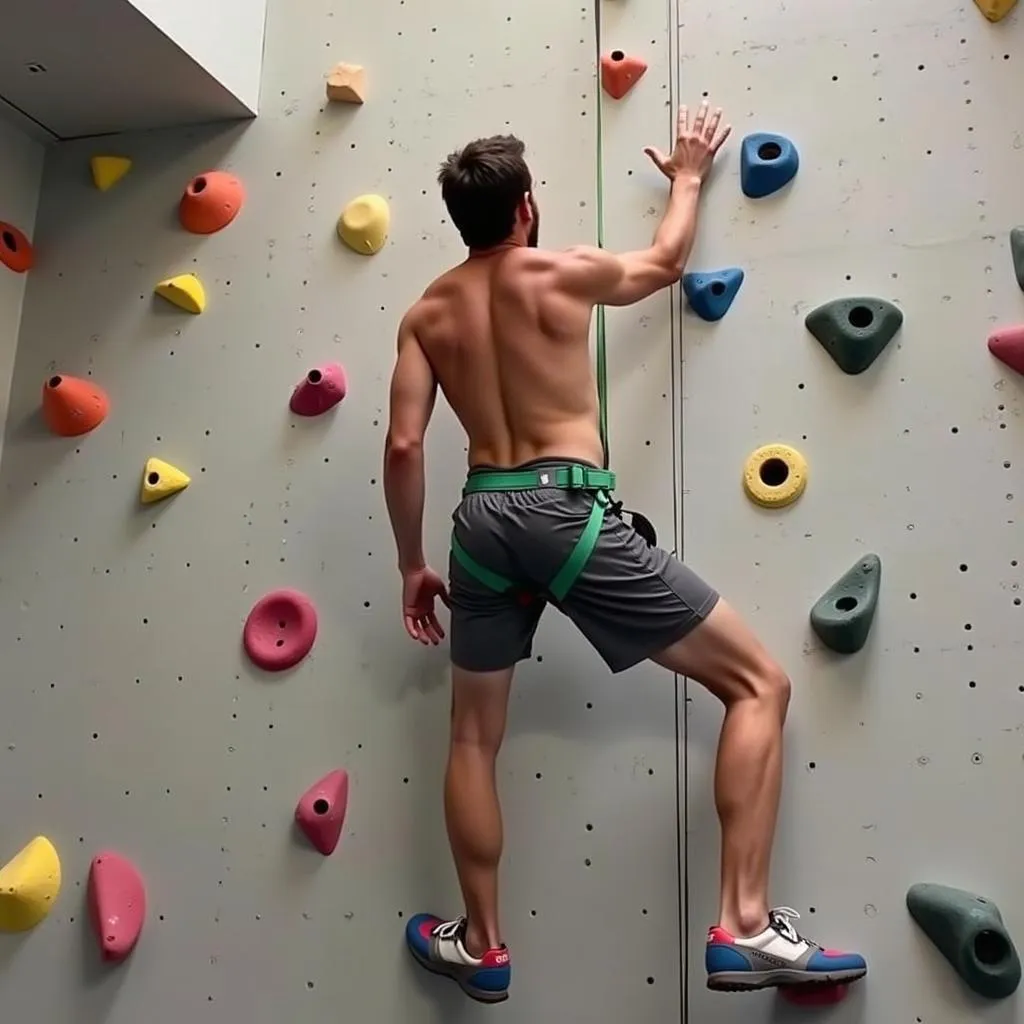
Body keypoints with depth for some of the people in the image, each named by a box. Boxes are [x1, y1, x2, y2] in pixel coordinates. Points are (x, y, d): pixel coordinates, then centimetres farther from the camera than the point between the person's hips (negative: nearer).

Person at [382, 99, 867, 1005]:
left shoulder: (427, 313, 13)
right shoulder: (563, 274, 2)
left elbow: (403, 446, 6)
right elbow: (665, 262, 23)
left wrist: (412, 565, 15)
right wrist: (688, 176, 41)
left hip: (483, 519, 6)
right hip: (567, 511, -5)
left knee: (475, 736, 20)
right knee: (760, 682, 3)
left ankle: (481, 945, 28)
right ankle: (745, 926, -2)